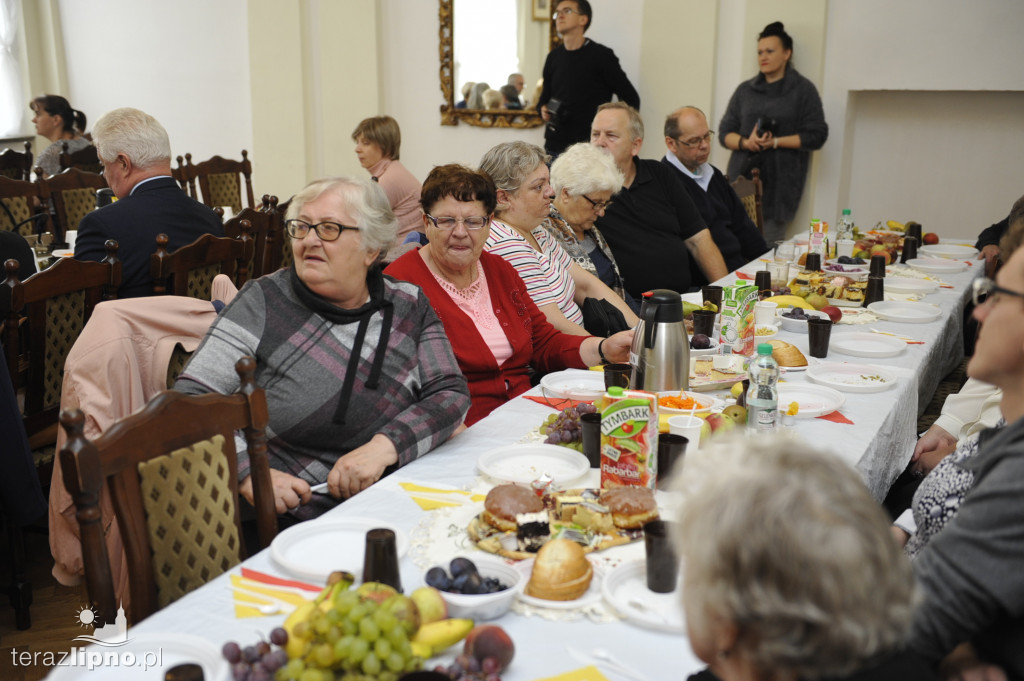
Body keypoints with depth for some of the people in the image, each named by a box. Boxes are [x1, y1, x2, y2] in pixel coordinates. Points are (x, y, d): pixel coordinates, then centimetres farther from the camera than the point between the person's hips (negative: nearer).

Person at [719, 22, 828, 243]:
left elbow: (816, 136, -1)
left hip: (779, 182, -3)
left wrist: (776, 142, -12)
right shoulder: (745, 90, 16)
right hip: (742, 177, 3)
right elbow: (725, 132, 13)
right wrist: (745, 142, -8)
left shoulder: (803, 90, 5)